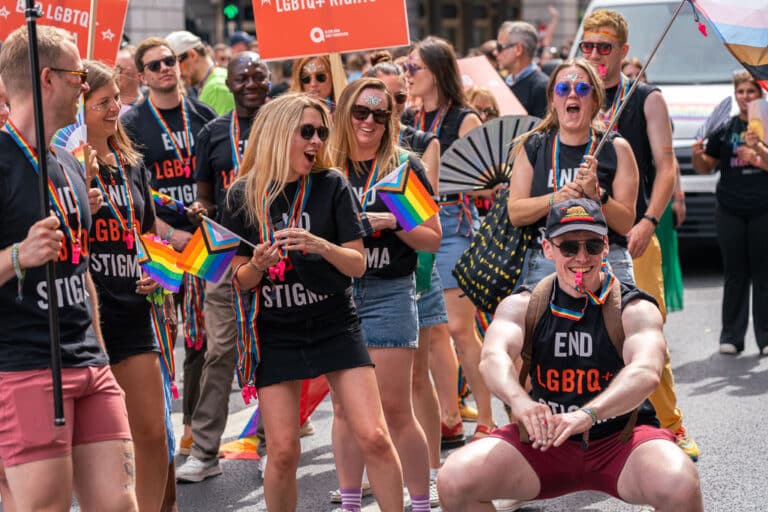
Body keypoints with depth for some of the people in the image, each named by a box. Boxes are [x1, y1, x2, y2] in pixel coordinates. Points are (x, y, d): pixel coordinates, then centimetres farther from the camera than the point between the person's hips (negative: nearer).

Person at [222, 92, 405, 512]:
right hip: (276, 334, 0)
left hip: (335, 328, 0)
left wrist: (320, 245, -24)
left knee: (374, 439, -9)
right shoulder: (242, 196, -3)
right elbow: (240, 281, 2)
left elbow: (358, 264, -5)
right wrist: (258, 264, -20)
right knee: (283, 453, -3)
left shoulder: (331, 186, -4)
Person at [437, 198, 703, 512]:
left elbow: (646, 371, -28)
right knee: (454, 480, -20)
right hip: (544, 439, 3)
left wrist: (588, 414, -47)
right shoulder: (522, 306, 0)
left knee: (681, 486, -34)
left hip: (622, 437, -2)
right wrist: (519, 401, -45)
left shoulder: (634, 309, -7)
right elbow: (493, 357, -21)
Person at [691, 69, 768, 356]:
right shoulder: (725, 129, 10)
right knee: (734, 274, 3)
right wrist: (697, 156, -5)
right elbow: (705, 168, 15)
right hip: (730, 211, 2)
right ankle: (731, 336, 6)